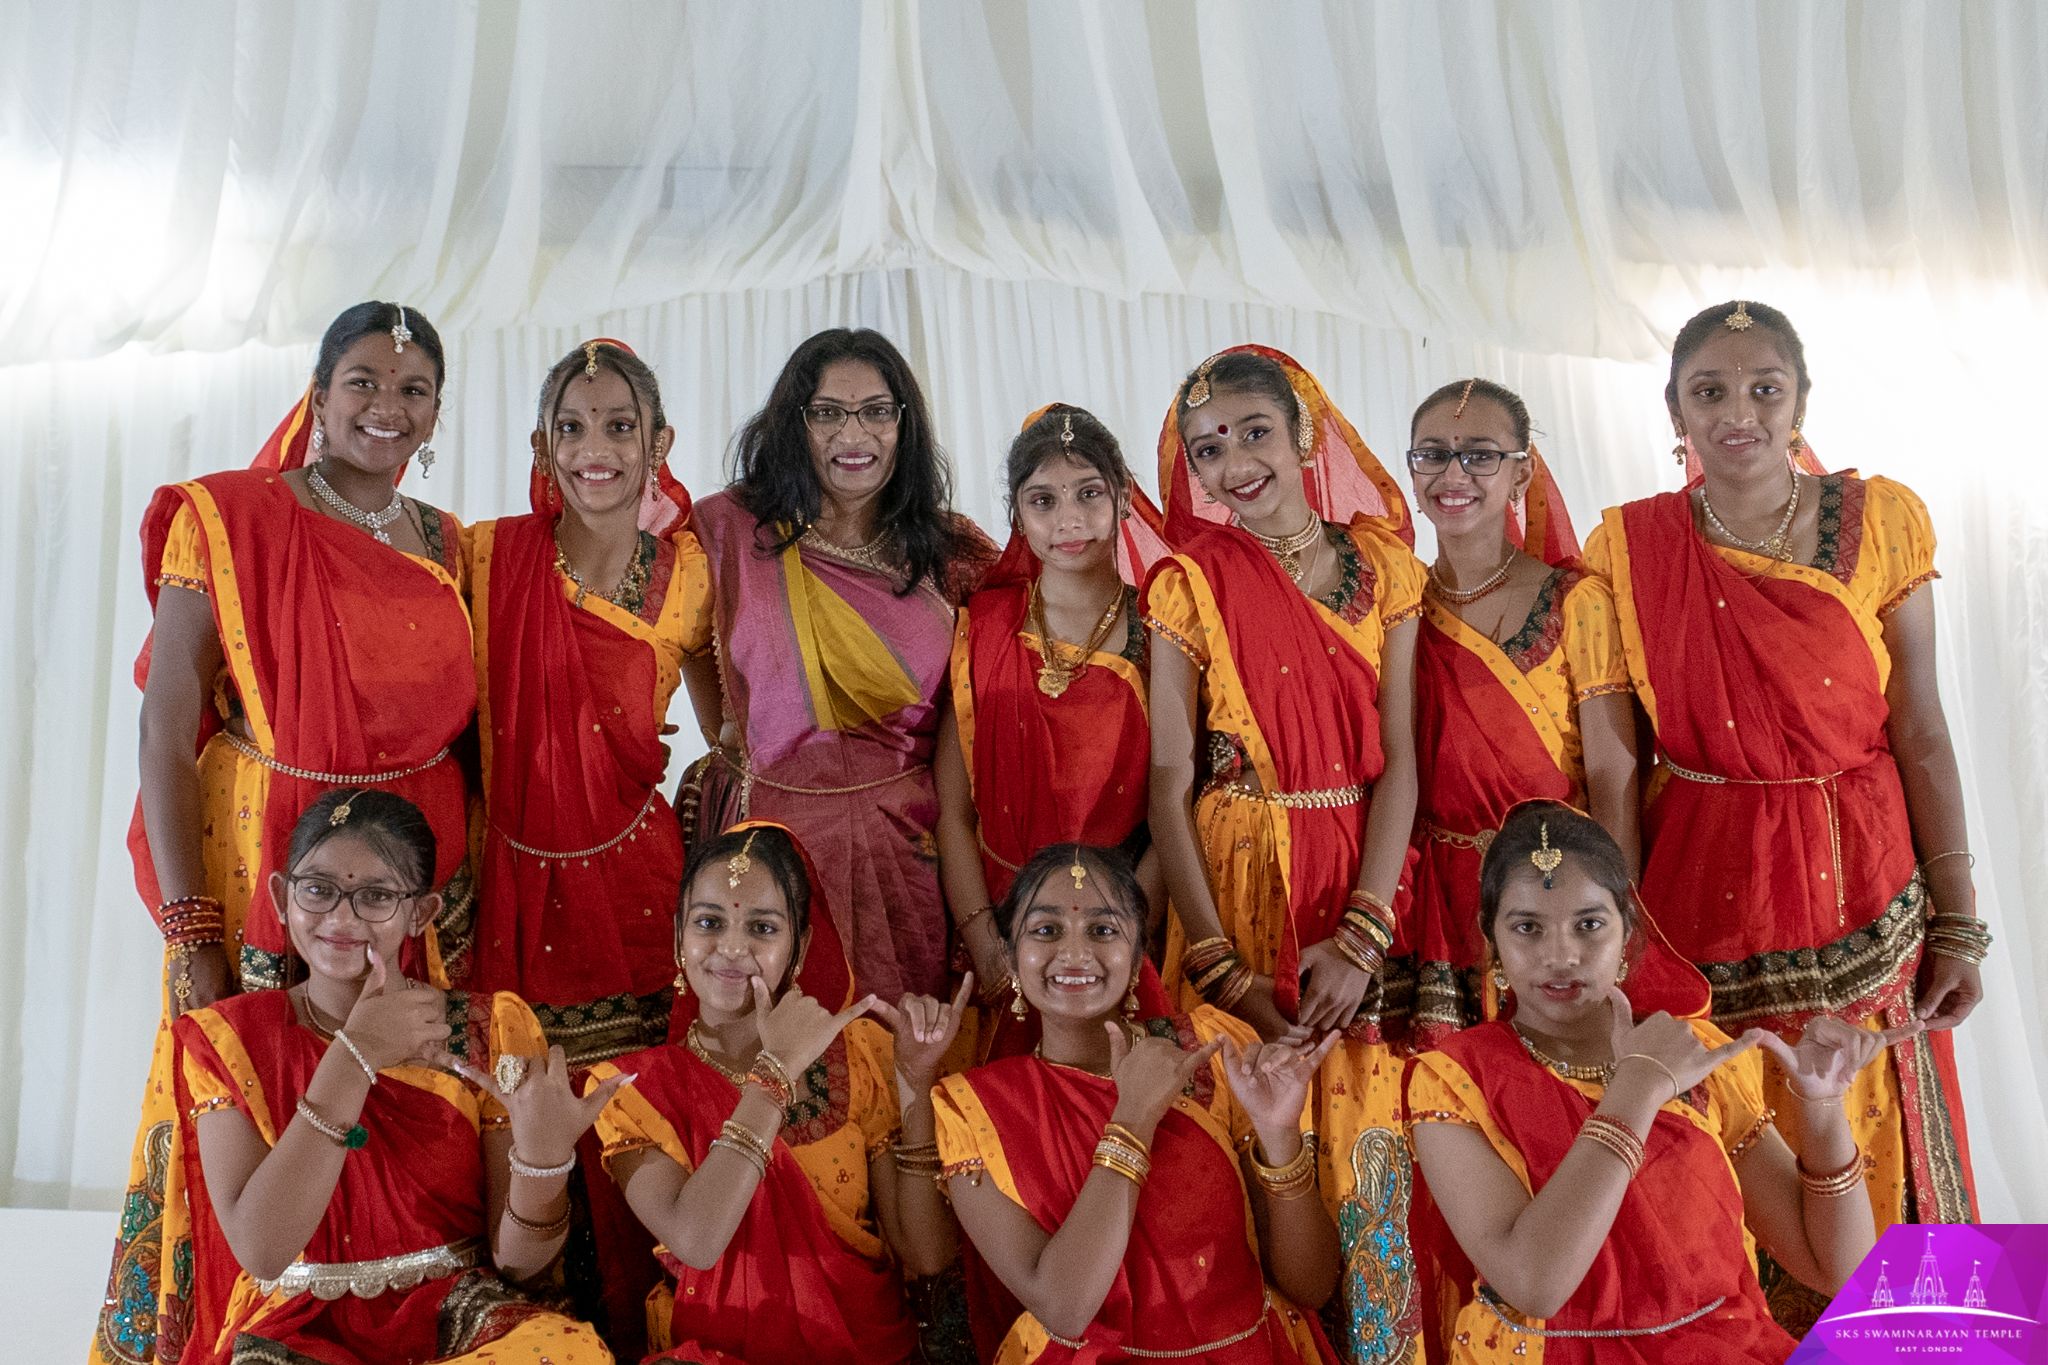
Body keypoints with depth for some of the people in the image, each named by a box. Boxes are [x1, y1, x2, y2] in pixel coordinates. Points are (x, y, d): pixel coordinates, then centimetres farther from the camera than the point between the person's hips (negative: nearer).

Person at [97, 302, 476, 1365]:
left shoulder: (445, 546, 9)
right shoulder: (229, 520, -5)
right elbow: (167, 732, -9)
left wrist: (472, 882, 5)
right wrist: (190, 936, -15)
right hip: (263, 875, -4)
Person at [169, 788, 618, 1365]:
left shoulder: (489, 1030, 0)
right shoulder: (229, 1038, 1)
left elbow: (518, 1262, -3)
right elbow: (260, 1250, -14)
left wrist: (543, 1155, -25)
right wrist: (353, 1057, -18)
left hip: (453, 1316, 1)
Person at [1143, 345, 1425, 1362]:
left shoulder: (1381, 564, 5)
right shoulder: (1192, 583, 1)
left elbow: (1400, 762, -1)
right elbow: (1168, 782, -5)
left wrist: (1363, 935, -12)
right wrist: (1220, 967, -14)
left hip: (1364, 891, 2)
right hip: (1236, 887, -1)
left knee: (1370, 1140, 1)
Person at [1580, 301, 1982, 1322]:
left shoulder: (1877, 521, -2)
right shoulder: (1628, 546, -2)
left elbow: (1921, 737, -1)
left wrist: (1956, 927, -1)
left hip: (1860, 888, 0)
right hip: (1702, 886, 0)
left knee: (1865, 1164, 9)